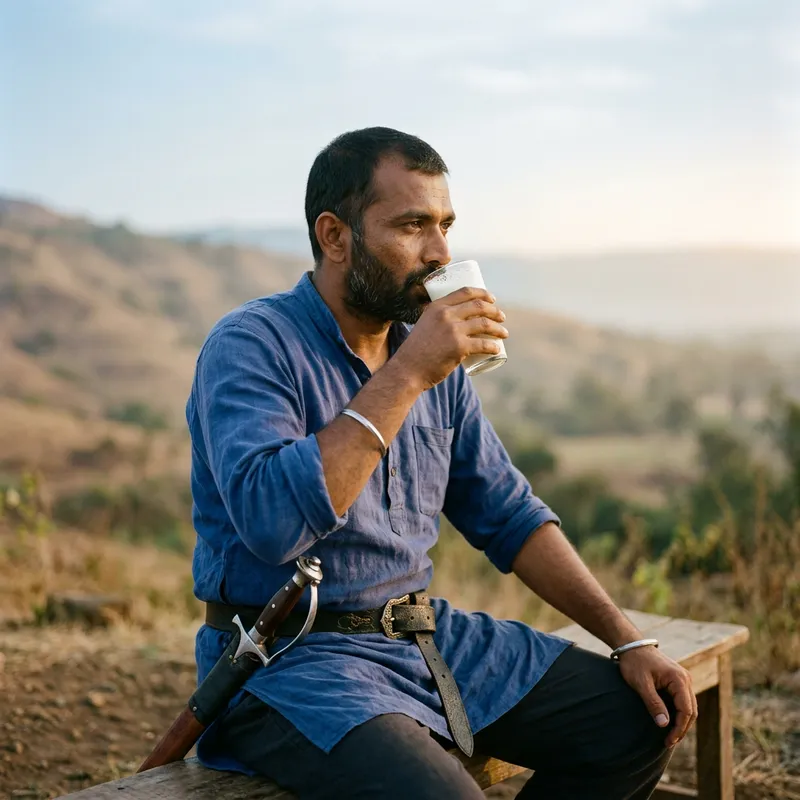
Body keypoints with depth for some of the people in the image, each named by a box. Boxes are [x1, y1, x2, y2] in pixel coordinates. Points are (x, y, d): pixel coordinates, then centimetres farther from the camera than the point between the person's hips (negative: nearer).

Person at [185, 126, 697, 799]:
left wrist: (628, 640, 4)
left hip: (429, 635, 7)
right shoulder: (250, 346, -13)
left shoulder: (436, 360, 9)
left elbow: (510, 517, 13)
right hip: (293, 658, -7)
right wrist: (407, 374, -27)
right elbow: (271, 521, -30)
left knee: (640, 718, 2)